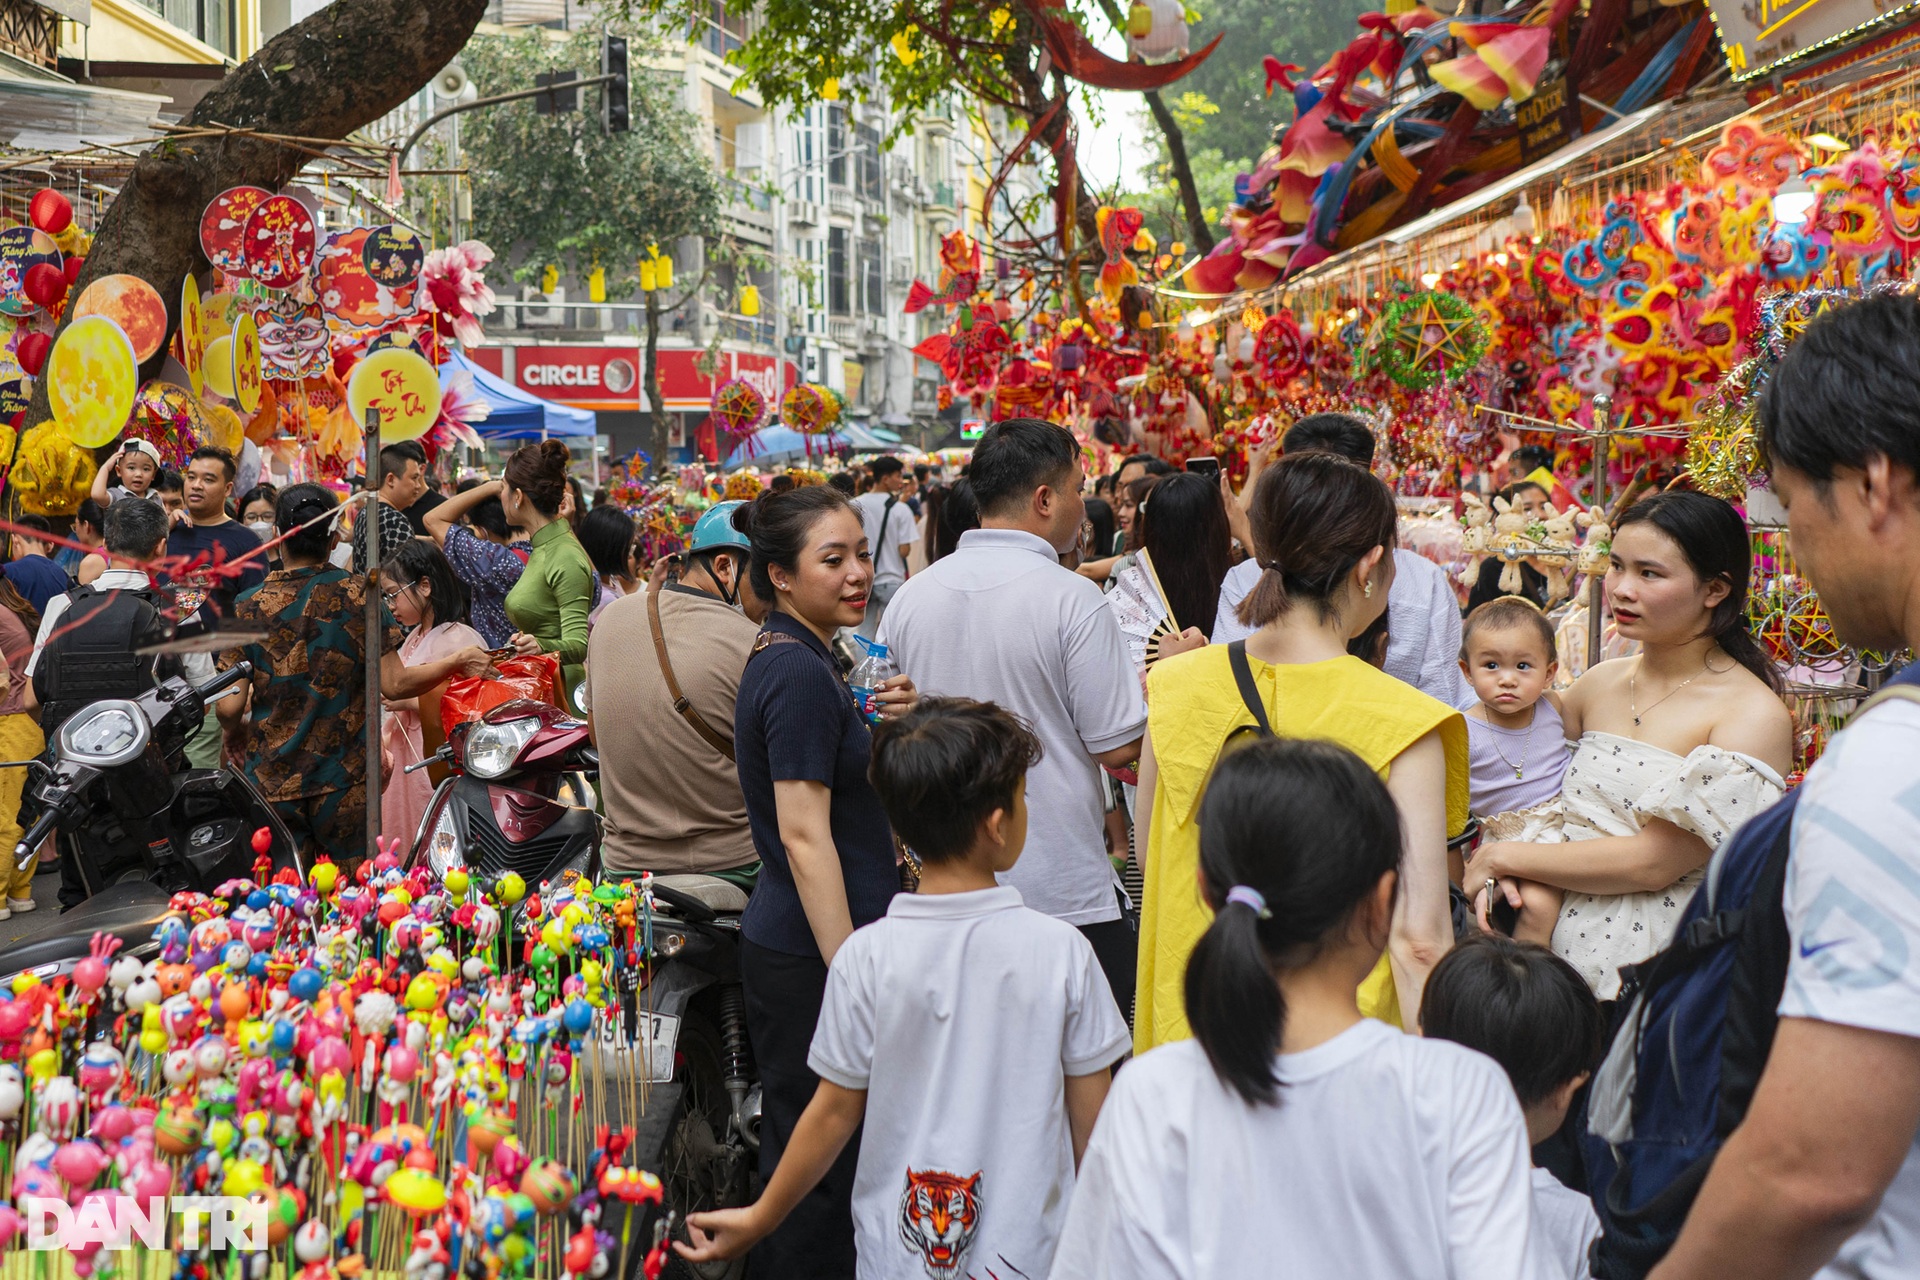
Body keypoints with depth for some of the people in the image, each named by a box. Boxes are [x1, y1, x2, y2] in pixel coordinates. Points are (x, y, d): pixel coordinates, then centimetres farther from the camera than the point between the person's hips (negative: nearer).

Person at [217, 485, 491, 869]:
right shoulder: (358, 595, -5)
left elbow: (230, 707, -5)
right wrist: (458, 661, 4)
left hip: (272, 781, 1)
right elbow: (394, 685, -8)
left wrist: (234, 734, 18)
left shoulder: (248, 607, -2)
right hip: (345, 780, -1)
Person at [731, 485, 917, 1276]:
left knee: (798, 1152, 19)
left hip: (782, 941, 10)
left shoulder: (786, 657, 12)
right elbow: (804, 836, -21)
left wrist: (879, 725, 5)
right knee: (824, 1162, -1)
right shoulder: (799, 675, -17)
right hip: (813, 953, -10)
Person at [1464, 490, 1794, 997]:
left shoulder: (1755, 715, -8)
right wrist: (1530, 883, -6)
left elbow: (1655, 860, -14)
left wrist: (1504, 857, -6)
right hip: (1563, 949, 5)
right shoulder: (1600, 684, 10)